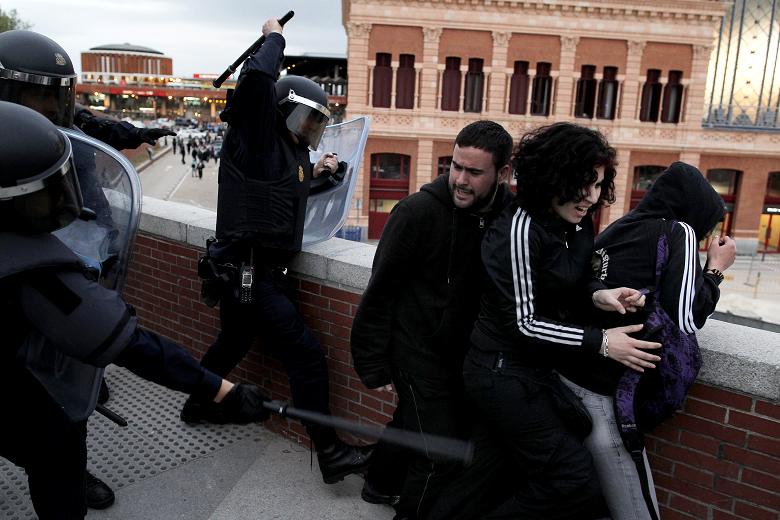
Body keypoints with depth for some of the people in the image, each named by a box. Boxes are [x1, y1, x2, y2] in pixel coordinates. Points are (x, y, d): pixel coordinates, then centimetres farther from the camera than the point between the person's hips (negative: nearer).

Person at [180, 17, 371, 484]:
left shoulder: (289, 150, 14)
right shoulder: (258, 139, -12)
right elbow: (257, 78, -28)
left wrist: (314, 175, 15)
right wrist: (275, 36, -11)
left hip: (246, 271, 10)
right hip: (250, 273, -10)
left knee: (234, 342, 28)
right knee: (307, 356, -8)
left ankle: (197, 405, 52)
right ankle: (331, 454, 1)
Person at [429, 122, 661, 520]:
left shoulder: (577, 223, 2)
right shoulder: (520, 227, -22)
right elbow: (521, 322, -21)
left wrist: (598, 294, -9)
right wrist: (600, 342, -19)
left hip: (535, 368, 8)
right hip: (505, 372, -8)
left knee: (492, 479, 20)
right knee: (577, 486, -3)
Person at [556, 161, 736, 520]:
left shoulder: (619, 226, 14)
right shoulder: (678, 231, -3)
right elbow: (687, 318, -9)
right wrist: (716, 268, 5)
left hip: (565, 372, 8)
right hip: (600, 391, -7)